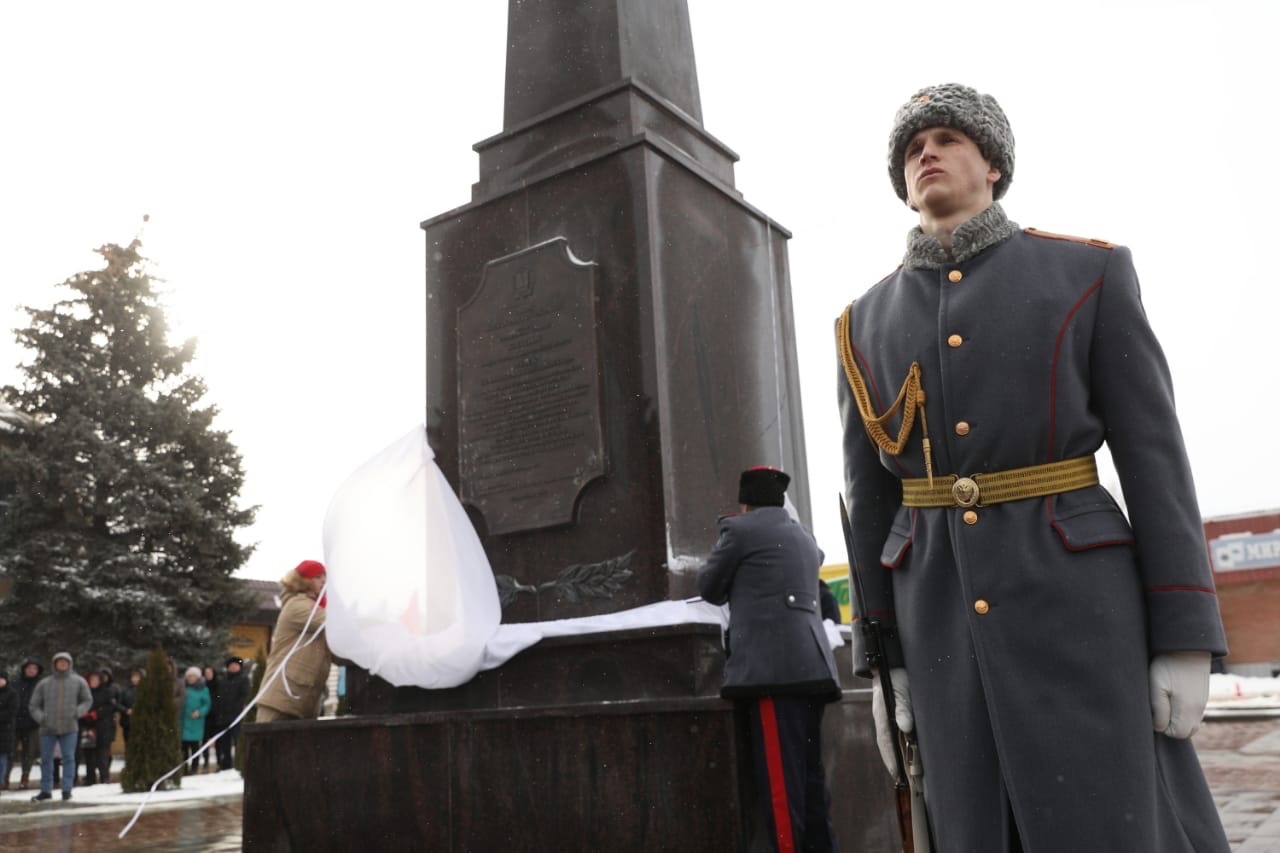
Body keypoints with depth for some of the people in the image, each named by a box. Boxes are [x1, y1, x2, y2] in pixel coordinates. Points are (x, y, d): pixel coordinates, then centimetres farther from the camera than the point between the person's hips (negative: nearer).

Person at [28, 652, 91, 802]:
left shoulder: (78, 681, 5)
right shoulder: (44, 684, 6)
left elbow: (87, 700, 10)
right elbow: (34, 705, 9)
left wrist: (77, 712, -7)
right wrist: (41, 718, -7)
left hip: (70, 728, -1)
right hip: (48, 728, 2)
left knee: (68, 758, -4)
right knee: (46, 759, 7)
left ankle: (67, 790, 2)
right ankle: (46, 790, 20)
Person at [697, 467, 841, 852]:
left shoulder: (741, 528, 2)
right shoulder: (804, 536, 23)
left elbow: (708, 587, 11)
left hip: (773, 667, -8)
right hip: (810, 665, 8)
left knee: (780, 776, -8)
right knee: (808, 773, 10)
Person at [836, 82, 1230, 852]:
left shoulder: (1090, 272, 4)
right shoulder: (866, 321, 11)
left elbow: (1153, 453, -1)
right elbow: (871, 498, 11)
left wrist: (1186, 639, -8)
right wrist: (882, 656, 8)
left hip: (1075, 595, -2)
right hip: (944, 611, 3)